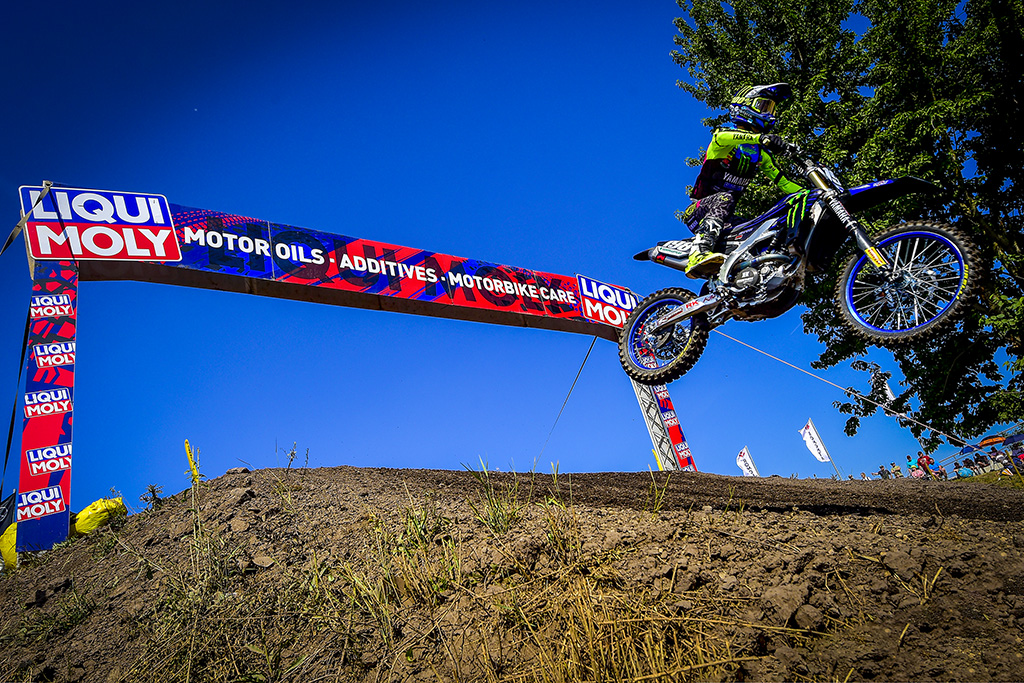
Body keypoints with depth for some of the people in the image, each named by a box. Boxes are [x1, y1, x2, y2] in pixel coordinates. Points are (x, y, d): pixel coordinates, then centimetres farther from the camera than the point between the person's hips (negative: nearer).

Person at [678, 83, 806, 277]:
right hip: (699, 208, -7)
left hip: (727, 217, 7)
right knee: (725, 198, -39)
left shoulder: (761, 152, 19)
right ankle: (699, 254, -57)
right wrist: (760, 137, -44)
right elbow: (720, 137, -29)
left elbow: (781, 181, 20)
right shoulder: (727, 130, -2)